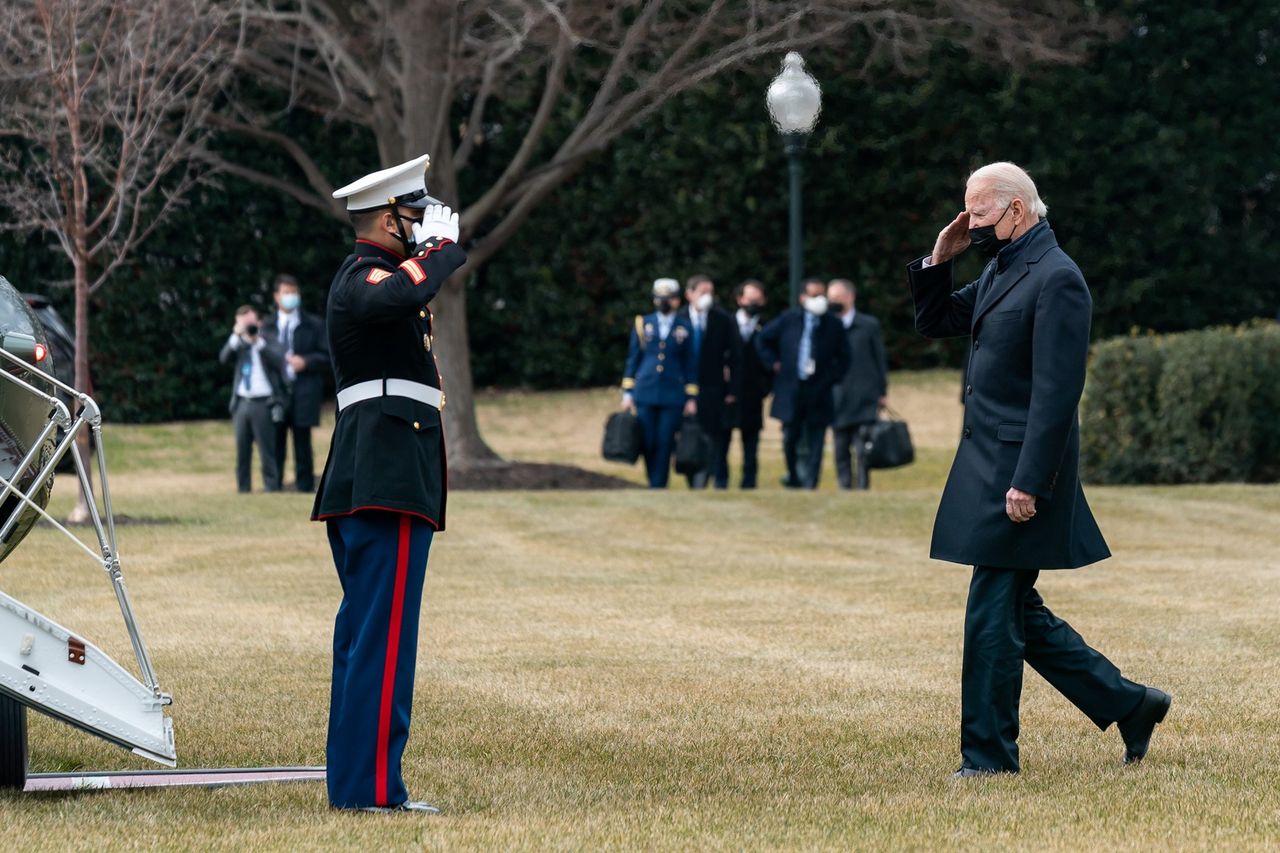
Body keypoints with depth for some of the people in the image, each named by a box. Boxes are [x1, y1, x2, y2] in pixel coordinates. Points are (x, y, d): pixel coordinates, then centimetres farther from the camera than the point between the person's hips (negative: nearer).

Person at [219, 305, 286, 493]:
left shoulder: (268, 342, 3)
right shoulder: (238, 345, 13)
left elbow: (278, 360, -14)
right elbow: (224, 358, -4)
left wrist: (258, 340, -17)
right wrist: (236, 336, -14)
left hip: (263, 404, -4)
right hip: (242, 403, 4)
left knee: (267, 451, -6)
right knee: (242, 451, 6)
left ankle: (272, 489, -4)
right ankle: (243, 490, 12)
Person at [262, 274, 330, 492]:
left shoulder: (313, 325, 8)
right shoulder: (267, 327, 13)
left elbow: (327, 356, 5)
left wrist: (306, 362, -10)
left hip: (303, 394, -2)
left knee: (302, 444, -1)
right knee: (275, 444, 1)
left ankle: (305, 487, 3)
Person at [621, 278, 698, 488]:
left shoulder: (685, 328, 6)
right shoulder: (643, 324, 8)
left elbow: (690, 365, 8)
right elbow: (633, 359, 11)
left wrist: (691, 399, 3)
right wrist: (627, 392, 6)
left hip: (673, 395, -1)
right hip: (645, 393, 1)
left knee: (665, 444, -4)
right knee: (648, 443, -1)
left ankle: (658, 487, 2)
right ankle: (654, 482, 18)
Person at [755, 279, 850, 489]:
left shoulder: (833, 325, 3)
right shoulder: (788, 319, 4)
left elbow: (843, 358, 10)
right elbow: (763, 341, 15)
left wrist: (830, 378, -1)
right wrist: (774, 363, 6)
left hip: (819, 394, -1)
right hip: (790, 391, 1)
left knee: (814, 445, -3)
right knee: (790, 439, 6)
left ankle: (809, 484, 1)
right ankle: (794, 477, 26)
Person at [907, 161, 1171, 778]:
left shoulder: (1057, 279, -15)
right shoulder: (1000, 271, 15)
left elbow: (1057, 391, -20)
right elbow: (933, 323, 25)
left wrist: (1028, 484, -23)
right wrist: (938, 259, 7)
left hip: (1020, 470, -10)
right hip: (986, 466, 10)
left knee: (994, 614, -5)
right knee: (1017, 612, 13)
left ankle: (988, 755, 4)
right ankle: (1128, 704, 22)